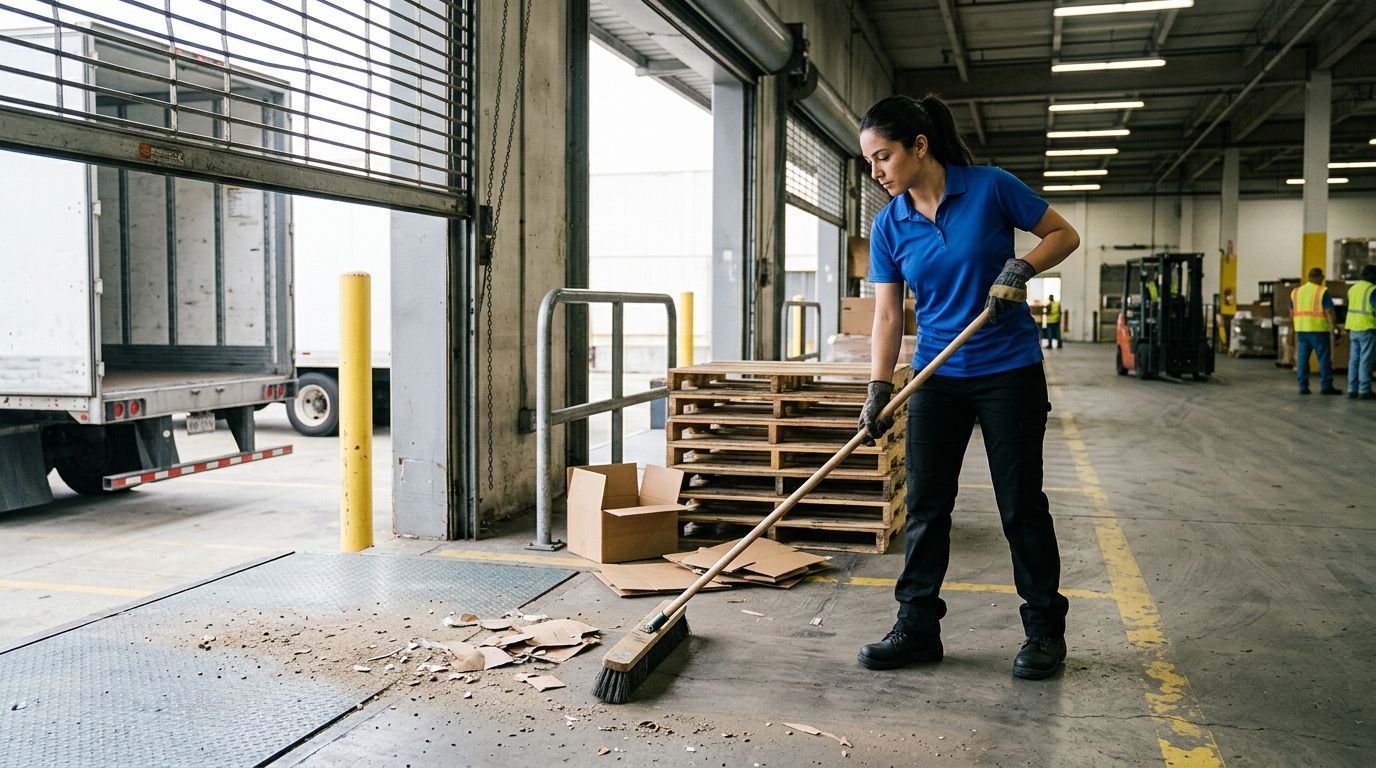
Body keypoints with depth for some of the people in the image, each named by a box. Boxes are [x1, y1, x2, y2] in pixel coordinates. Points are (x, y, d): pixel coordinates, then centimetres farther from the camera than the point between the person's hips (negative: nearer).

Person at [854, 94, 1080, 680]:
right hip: (937, 376, 4)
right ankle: (917, 626, 16)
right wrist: (878, 389, -11)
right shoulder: (888, 225, 0)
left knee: (1021, 502, 3)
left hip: (1009, 371, -4)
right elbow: (887, 313, -1)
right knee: (924, 502, 4)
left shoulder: (989, 187, -11)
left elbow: (1064, 234, -1)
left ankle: (1045, 629, 18)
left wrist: (1022, 267, -20)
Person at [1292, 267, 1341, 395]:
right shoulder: (1323, 292, -7)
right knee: (1324, 358, 2)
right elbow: (1329, 312, -13)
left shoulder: (1296, 292, 8)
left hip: (1301, 329, 5)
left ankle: (1303, 387, 3)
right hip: (1318, 330, -5)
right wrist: (1334, 327, -9)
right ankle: (1326, 386, 3)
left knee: (1302, 359, 5)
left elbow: (1292, 313, 13)